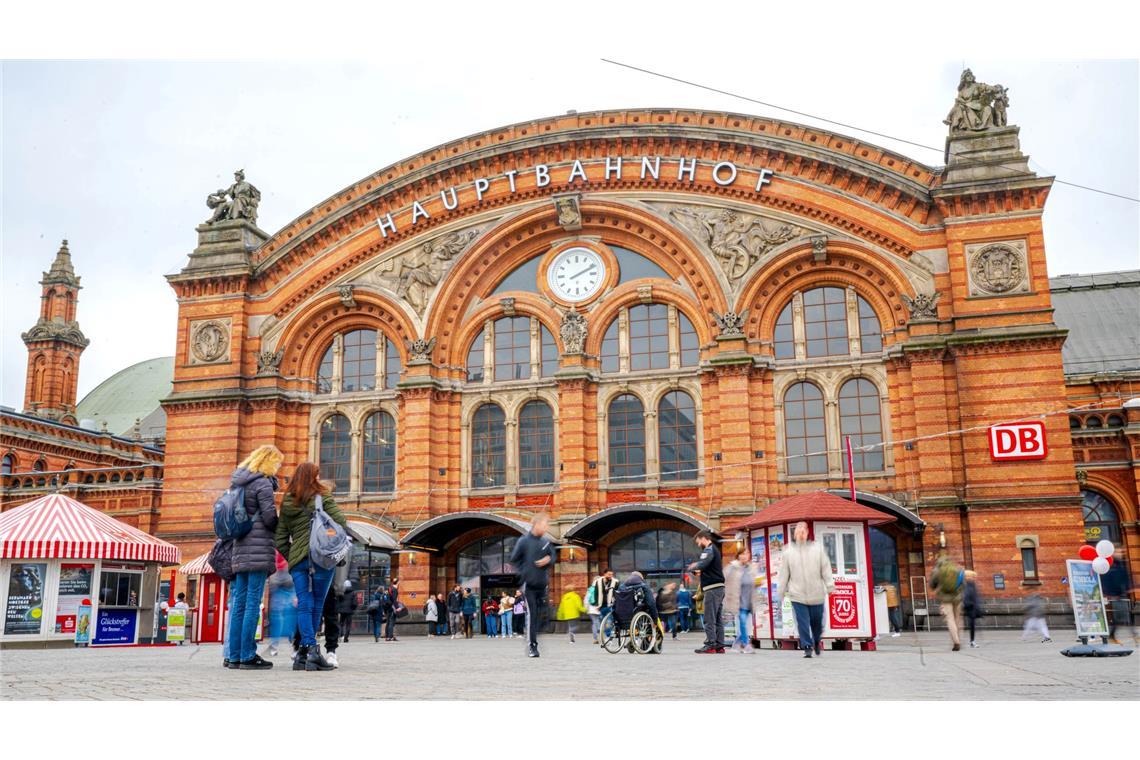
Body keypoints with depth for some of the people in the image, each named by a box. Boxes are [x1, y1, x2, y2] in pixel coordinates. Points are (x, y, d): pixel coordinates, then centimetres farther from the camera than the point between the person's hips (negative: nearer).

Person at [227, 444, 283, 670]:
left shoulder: (238, 482, 17)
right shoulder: (263, 483, -8)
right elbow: (270, 518, -12)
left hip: (241, 550, 8)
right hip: (259, 549, -8)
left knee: (239, 603, 9)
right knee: (253, 603, -7)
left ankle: (235, 655, 11)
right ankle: (248, 656, -6)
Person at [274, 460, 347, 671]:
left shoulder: (286, 504, 13)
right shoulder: (322, 498, 1)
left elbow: (280, 540, 12)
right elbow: (340, 522, -8)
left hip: (297, 560, 3)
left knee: (304, 606, 3)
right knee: (316, 606, 3)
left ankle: (308, 650, -8)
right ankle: (309, 651, 1)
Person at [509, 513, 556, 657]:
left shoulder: (547, 542, 4)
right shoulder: (524, 541, -7)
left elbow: (553, 557, 15)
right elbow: (514, 559, 1)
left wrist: (548, 560, -7)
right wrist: (524, 572, -6)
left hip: (542, 584, 4)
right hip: (529, 584, -4)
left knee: (539, 615, 10)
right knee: (531, 614, -9)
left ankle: (534, 641, 25)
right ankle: (531, 645, -7)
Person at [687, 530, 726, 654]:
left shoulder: (709, 550, -8)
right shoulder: (715, 549, 22)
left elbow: (702, 564, -22)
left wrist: (693, 566, -4)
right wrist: (699, 570, 10)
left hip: (712, 588, -10)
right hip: (719, 587, 10)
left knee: (709, 619, -9)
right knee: (718, 619, 7)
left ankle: (710, 645, -10)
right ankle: (719, 646, 7)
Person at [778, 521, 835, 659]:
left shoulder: (817, 548, 2)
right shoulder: (789, 550, 2)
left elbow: (826, 568, 1)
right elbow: (784, 572, 6)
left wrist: (830, 586, -3)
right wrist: (783, 589, 8)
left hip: (816, 594, 1)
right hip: (797, 595, -1)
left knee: (817, 622, 11)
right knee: (803, 623, -4)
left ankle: (817, 642, 36)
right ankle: (807, 647, 5)